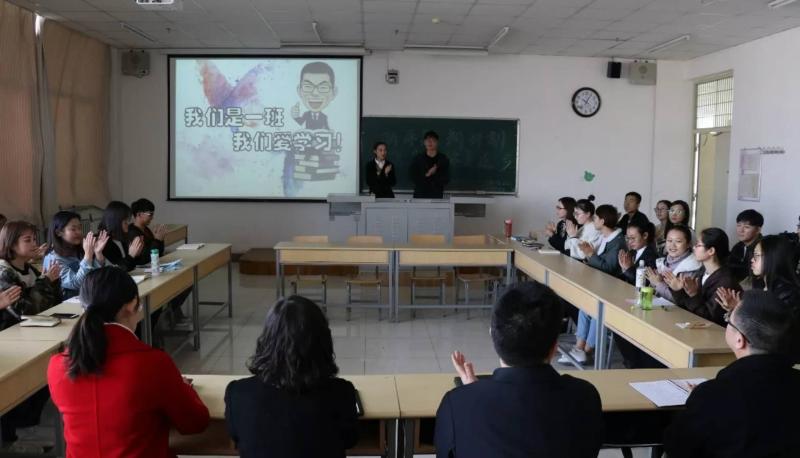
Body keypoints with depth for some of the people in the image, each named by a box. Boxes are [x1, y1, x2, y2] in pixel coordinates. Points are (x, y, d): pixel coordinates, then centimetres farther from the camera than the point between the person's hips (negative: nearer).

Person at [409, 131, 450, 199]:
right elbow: (413, 177, 0)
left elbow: (446, 180, 0)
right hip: (419, 196, 0)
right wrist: (426, 175, -14)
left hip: (436, 196, 0)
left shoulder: (443, 159, 4)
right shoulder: (418, 159, 5)